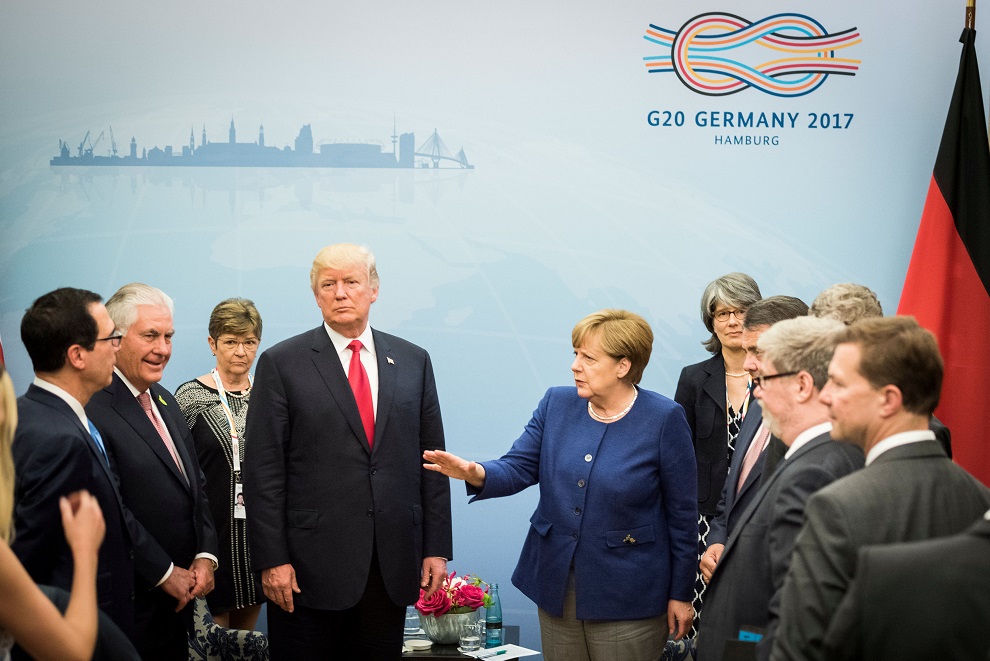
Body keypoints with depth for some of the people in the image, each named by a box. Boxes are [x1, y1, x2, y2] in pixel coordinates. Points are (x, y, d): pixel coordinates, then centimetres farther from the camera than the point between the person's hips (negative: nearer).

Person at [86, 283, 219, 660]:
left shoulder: (165, 401, 13)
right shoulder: (94, 410, -18)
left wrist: (205, 555, 2)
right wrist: (165, 573, -14)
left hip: (179, 594, 8)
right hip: (134, 602, -8)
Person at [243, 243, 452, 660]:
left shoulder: (413, 361, 9)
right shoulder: (282, 364, -1)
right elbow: (262, 470, -4)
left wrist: (436, 548, 5)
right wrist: (271, 559, -9)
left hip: (392, 566, 3)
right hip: (311, 565, -3)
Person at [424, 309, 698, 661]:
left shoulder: (664, 419, -9)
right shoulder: (556, 403, 3)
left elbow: (682, 513, -5)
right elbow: (518, 467, 0)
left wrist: (681, 594, -3)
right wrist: (476, 474, -23)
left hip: (626, 597, -4)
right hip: (556, 586, 4)